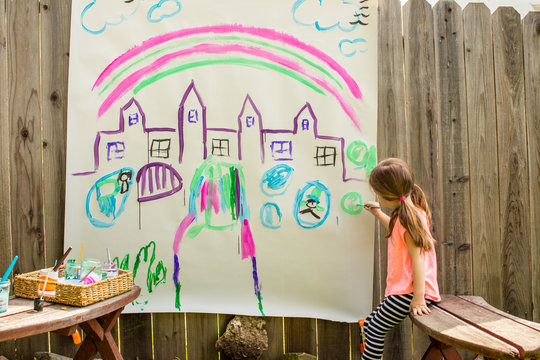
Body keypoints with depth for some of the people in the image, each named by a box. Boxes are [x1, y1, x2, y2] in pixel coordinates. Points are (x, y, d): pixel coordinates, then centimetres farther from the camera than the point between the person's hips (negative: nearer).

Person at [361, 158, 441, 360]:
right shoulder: (410, 213, 11)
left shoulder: (408, 218, -19)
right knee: (370, 325, 14)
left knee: (375, 330, -8)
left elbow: (418, 258, -22)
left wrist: (418, 297, -23)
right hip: (404, 289, 10)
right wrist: (378, 214, 36)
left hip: (409, 292, -10)